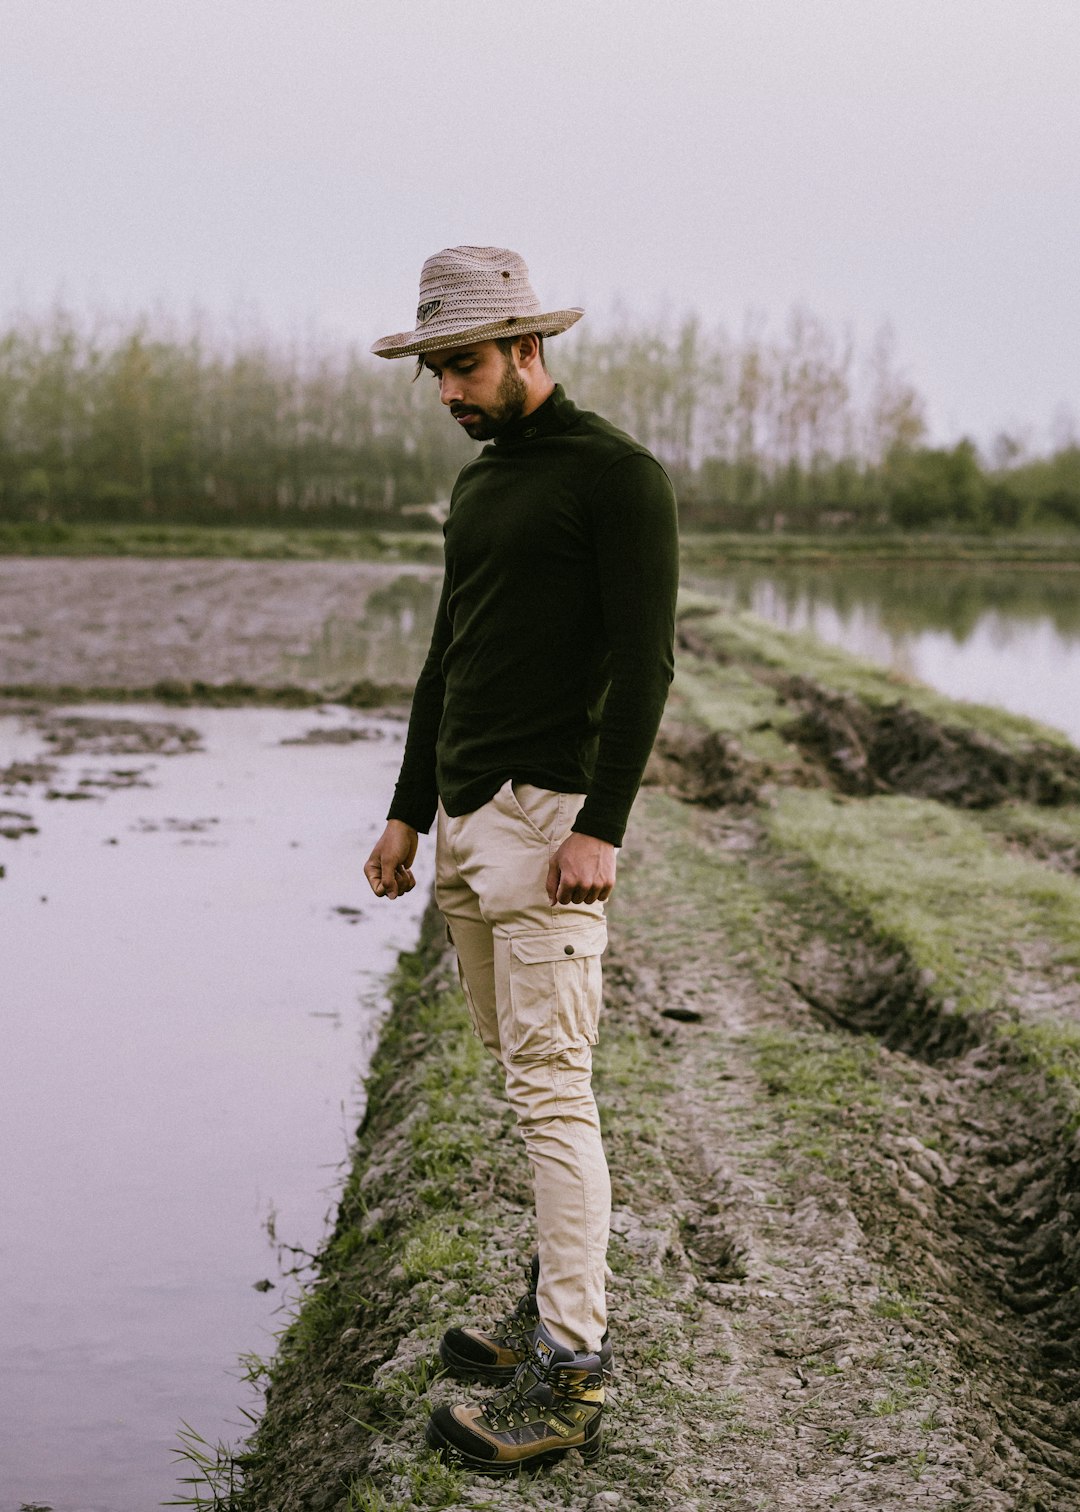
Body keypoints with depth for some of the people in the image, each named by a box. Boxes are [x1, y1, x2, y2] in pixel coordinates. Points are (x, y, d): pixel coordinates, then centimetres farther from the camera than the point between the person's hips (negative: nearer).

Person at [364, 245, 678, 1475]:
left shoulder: (616, 475, -7)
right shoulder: (477, 484, 19)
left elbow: (643, 660, -14)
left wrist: (600, 827, -21)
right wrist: (408, 811, 20)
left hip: (548, 817, -8)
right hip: (464, 818, 9)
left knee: (550, 1090, -10)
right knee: (523, 1080, 12)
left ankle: (567, 1379, -6)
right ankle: (557, 1304, 22)